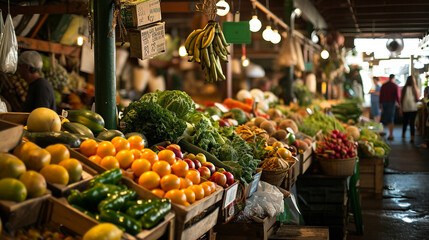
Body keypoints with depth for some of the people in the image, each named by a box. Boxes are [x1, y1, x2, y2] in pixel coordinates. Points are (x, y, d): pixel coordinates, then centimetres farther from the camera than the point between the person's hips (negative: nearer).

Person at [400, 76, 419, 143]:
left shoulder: (404, 88, -6)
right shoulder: (415, 88, -7)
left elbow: (401, 98, -3)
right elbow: (417, 99, -5)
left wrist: (401, 107, 7)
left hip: (405, 108, 1)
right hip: (413, 108, -1)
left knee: (405, 122, 19)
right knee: (412, 123, 1)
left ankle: (403, 134, 36)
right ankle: (412, 138, -5)